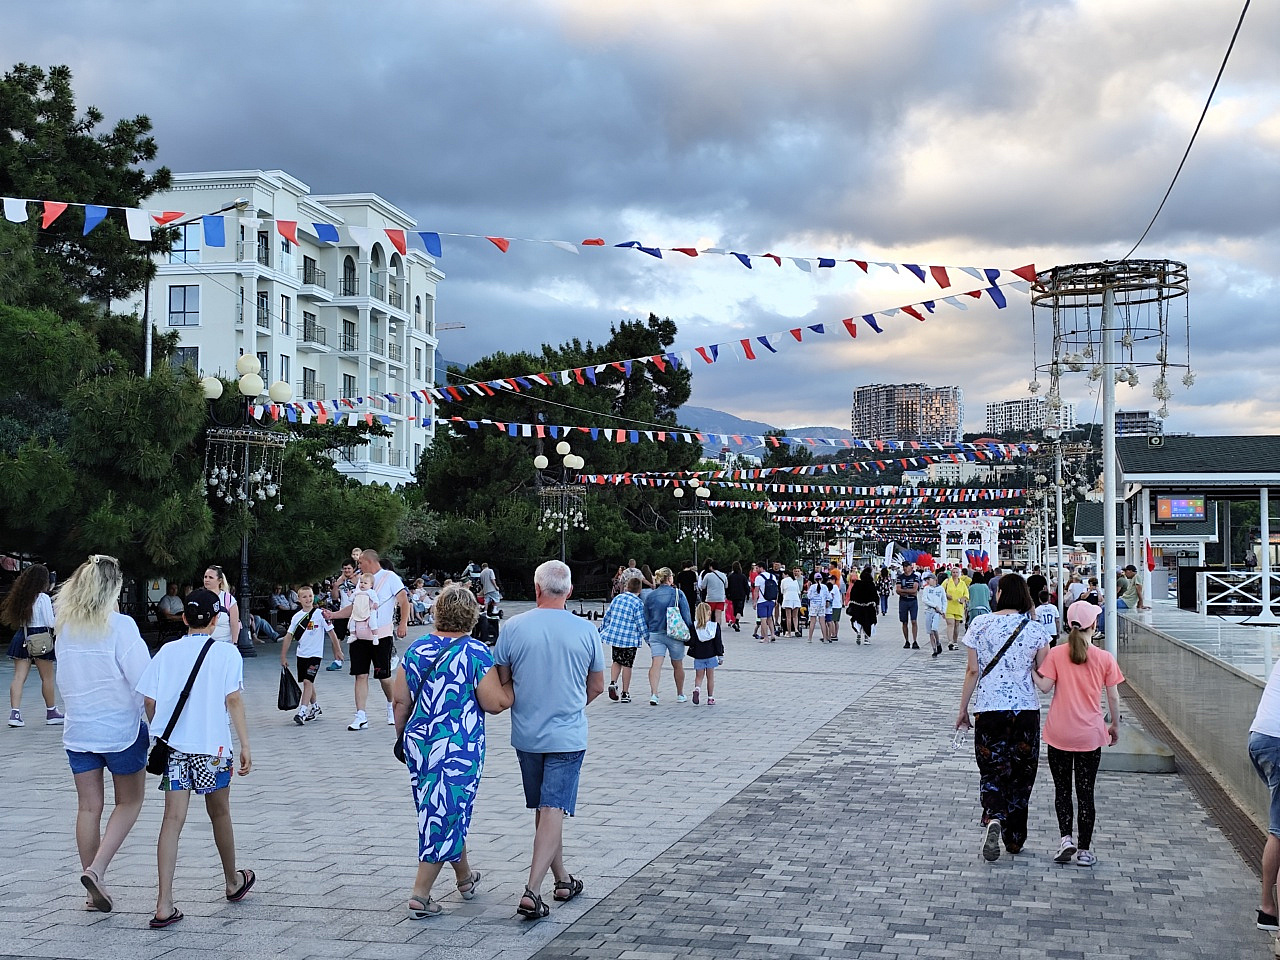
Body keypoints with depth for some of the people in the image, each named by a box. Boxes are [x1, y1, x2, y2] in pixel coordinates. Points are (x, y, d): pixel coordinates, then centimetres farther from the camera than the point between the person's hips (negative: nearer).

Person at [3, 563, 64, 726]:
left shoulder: (20, 596, 6)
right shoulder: (43, 598, -12)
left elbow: (15, 617, 10)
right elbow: (51, 623, -12)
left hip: (21, 637, 5)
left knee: (19, 677, 1)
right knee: (47, 678, 9)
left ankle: (15, 713, -10)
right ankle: (51, 712, 19)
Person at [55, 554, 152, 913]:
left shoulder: (65, 628, 0)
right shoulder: (120, 626, -17)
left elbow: (64, 678, 10)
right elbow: (143, 679, -17)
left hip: (78, 730, 5)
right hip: (121, 729, -5)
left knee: (88, 807, 11)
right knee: (129, 802, 11)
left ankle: (94, 888, 16)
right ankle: (97, 869, -6)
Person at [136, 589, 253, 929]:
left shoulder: (167, 651, 6)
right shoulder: (226, 652, -3)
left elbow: (149, 701, 4)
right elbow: (233, 700, -10)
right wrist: (245, 745, -8)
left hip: (172, 746, 2)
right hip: (212, 746, -2)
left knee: (173, 820, 0)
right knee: (219, 813, 16)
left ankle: (164, 904, -8)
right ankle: (233, 882, 35)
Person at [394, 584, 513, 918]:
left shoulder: (416, 649, 2)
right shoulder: (476, 652, -12)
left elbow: (400, 699, 6)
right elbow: (495, 703, -14)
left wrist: (402, 736, 19)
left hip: (418, 743, 6)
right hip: (459, 749, -6)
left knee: (444, 812, 20)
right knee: (446, 815, 3)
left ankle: (465, 878, 38)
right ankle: (419, 896, 2)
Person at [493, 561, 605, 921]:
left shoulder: (514, 627, -7)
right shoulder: (585, 631, -7)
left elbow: (501, 682, 1)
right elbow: (596, 686, 4)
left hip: (526, 735, 2)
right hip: (568, 736, -2)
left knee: (544, 809, 17)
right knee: (553, 811, -2)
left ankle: (562, 879, 29)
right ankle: (532, 891, -13)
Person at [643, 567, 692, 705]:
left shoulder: (650, 596, 5)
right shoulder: (678, 594, -5)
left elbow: (646, 619, 11)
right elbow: (686, 615, -4)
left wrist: (648, 637, 19)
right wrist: (690, 631, 6)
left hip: (655, 634, 2)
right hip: (675, 634, -2)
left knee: (656, 664, -6)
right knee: (678, 665, 13)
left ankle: (653, 694, -23)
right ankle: (680, 695, 27)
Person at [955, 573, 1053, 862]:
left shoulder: (980, 624, -4)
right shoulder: (1035, 629, -3)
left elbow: (973, 671, -2)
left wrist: (963, 709, 6)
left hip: (987, 708, -1)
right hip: (1025, 708, 1)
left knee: (992, 770, 6)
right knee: (1021, 773, 13)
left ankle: (993, 818, -21)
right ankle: (1014, 839, 20)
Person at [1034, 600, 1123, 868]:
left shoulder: (1056, 654, -6)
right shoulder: (1105, 658, -4)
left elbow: (1045, 686, -9)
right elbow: (1113, 697, 0)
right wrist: (1115, 725, 14)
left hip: (1059, 734, 0)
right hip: (1090, 735, 0)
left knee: (1062, 789, 11)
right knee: (1086, 792, 7)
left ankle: (1066, 838, -5)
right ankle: (1084, 850, 9)